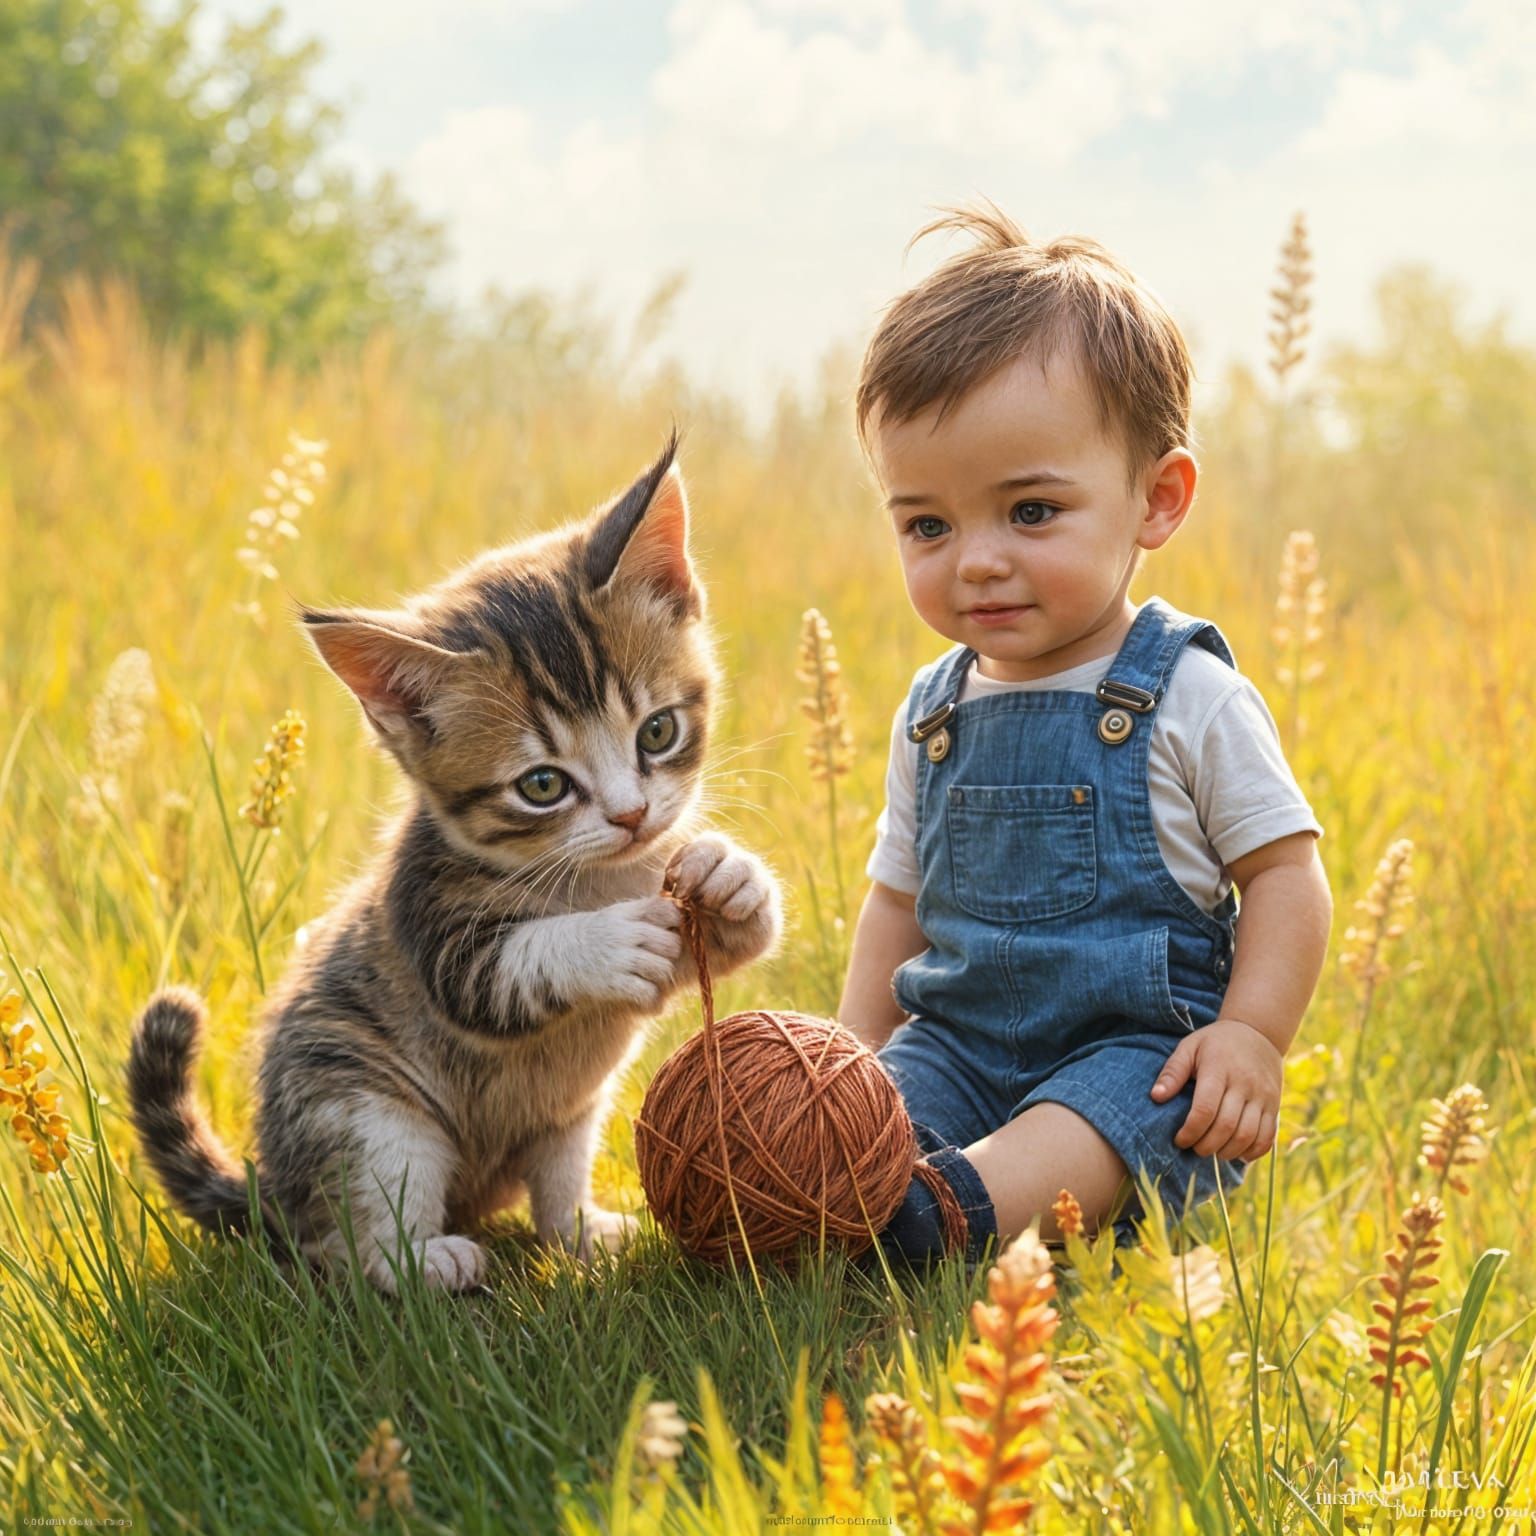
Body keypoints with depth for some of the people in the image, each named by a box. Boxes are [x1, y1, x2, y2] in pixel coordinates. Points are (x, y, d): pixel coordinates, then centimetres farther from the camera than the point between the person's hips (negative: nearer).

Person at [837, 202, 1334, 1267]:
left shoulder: (1190, 697, -4)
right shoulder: (933, 713, 12)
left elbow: (1286, 872, -2)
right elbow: (899, 900, 20)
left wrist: (1253, 1035, -15)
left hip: (1140, 1051, -6)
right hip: (960, 1045, 6)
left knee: (1080, 1132, -38)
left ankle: (946, 1210, -60)